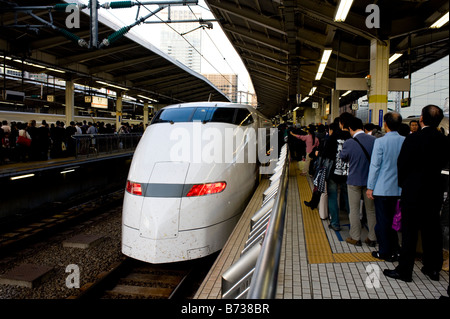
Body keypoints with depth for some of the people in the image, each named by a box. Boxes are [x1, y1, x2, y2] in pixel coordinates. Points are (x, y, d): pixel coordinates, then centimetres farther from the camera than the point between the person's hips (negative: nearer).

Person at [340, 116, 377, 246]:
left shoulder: (348, 143, -15)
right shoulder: (374, 140, -7)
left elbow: (342, 157, 2)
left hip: (354, 180, -3)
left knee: (354, 210, 9)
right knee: (371, 210, 14)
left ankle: (355, 238, 15)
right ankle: (372, 238, 21)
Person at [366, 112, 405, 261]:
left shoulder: (380, 141, -14)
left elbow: (375, 165, -12)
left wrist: (370, 187, -6)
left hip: (382, 188, -4)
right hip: (399, 188, 5)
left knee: (382, 220, 7)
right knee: (393, 219, 17)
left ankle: (385, 252, 16)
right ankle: (394, 250, 25)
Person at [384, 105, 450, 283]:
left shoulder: (412, 139, -16)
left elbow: (402, 164, -10)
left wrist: (403, 183, 6)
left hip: (413, 191, -5)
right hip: (435, 191, 5)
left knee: (409, 231, 2)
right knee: (432, 231, 16)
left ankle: (404, 270, 10)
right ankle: (433, 268, 29)